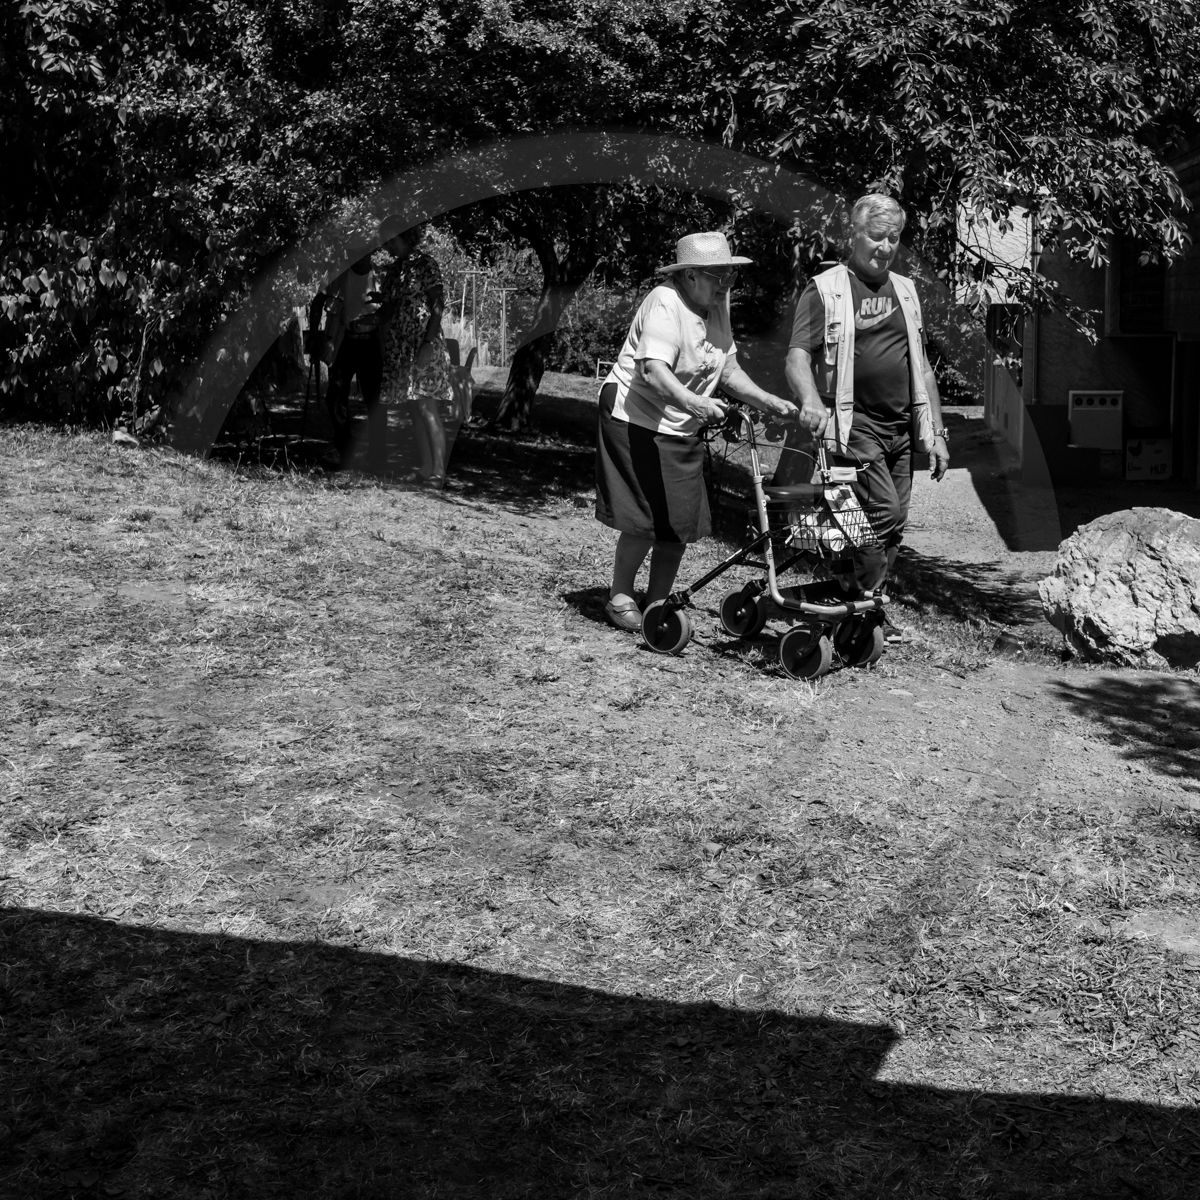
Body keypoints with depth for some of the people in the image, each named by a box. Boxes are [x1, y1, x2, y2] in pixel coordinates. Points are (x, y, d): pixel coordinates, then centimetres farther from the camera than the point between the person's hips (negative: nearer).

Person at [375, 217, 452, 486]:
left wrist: (429, 344, -20)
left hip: (422, 347, -7)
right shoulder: (390, 271, 17)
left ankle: (438, 472, -13)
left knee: (427, 409, -12)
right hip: (397, 349, 7)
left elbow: (437, 307, -10)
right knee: (415, 411, 7)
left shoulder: (426, 265, -4)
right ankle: (425, 469, 10)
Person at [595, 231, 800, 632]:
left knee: (682, 524, 6)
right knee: (646, 521, -9)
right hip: (636, 421, -8)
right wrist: (693, 402, -50)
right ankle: (620, 597, 11)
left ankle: (657, 605, 20)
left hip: (682, 431, 8)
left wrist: (769, 402, 0)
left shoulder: (717, 307, 7)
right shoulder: (665, 303, -20)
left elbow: (728, 370, 12)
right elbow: (653, 370, -33)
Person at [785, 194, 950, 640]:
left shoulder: (905, 291, 18)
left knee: (895, 523, 5)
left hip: (901, 428, 6)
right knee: (883, 513, -16)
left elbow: (921, 368, 20)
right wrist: (810, 399, -31)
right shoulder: (824, 290, -1)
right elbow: (798, 355, -10)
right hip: (855, 424, -6)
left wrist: (937, 432, 15)